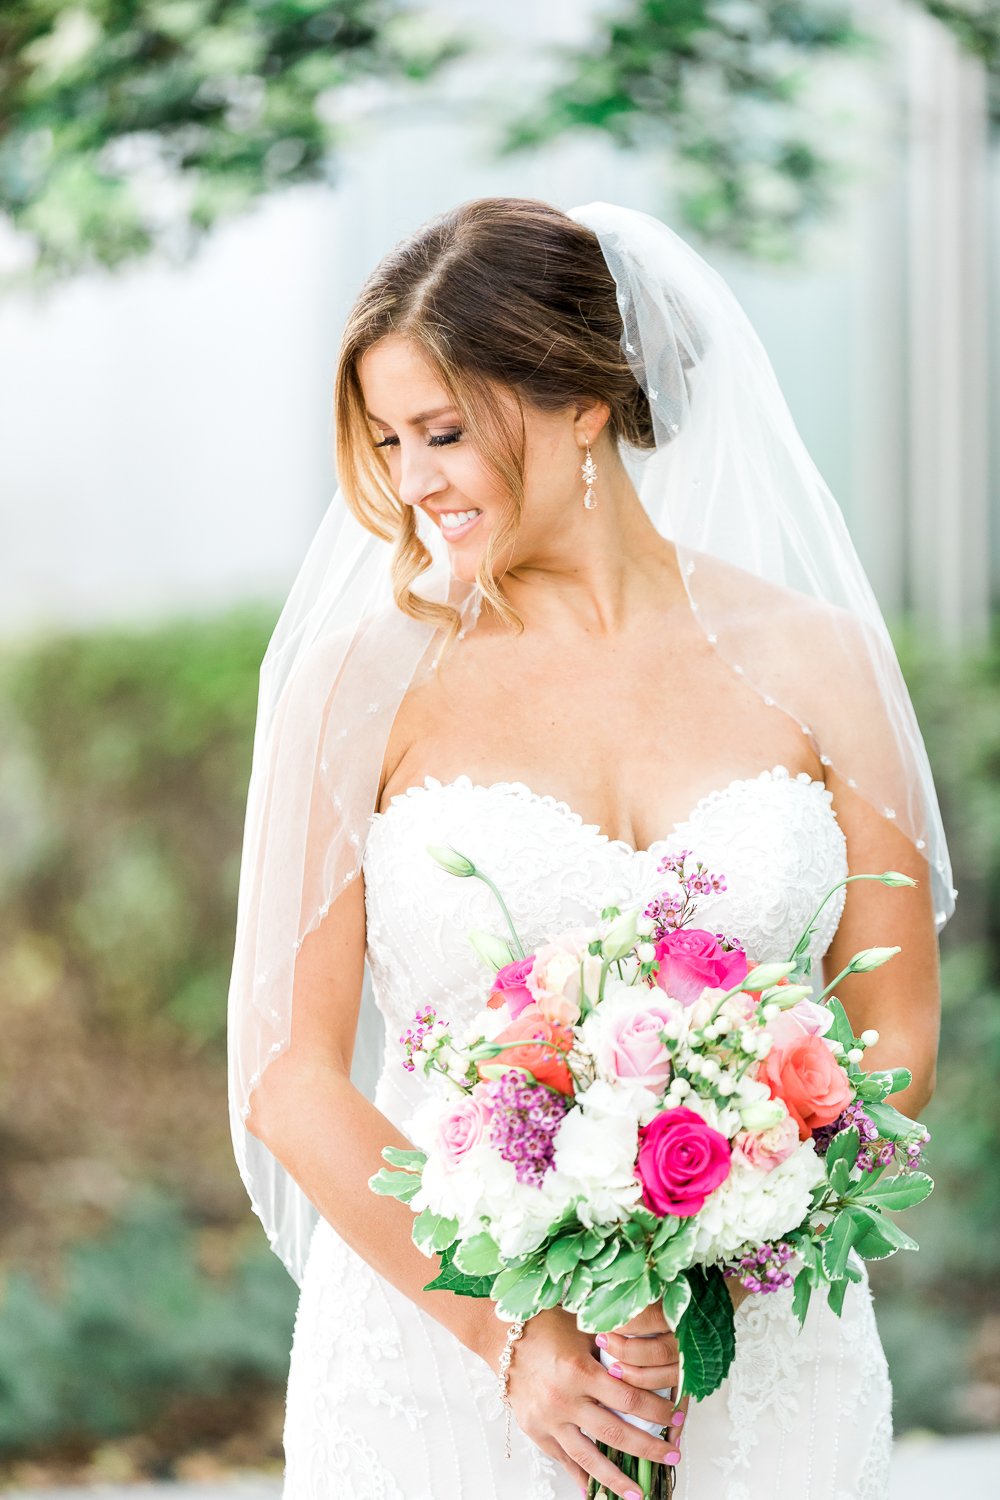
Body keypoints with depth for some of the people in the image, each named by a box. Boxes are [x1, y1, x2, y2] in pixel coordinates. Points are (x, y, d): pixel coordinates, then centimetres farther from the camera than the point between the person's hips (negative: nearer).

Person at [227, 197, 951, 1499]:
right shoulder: (366, 680, -5)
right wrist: (505, 1330, -15)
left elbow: (895, 1044, 2)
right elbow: (290, 1073, -6)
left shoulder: (813, 660, 0)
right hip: (438, 1349, -1)